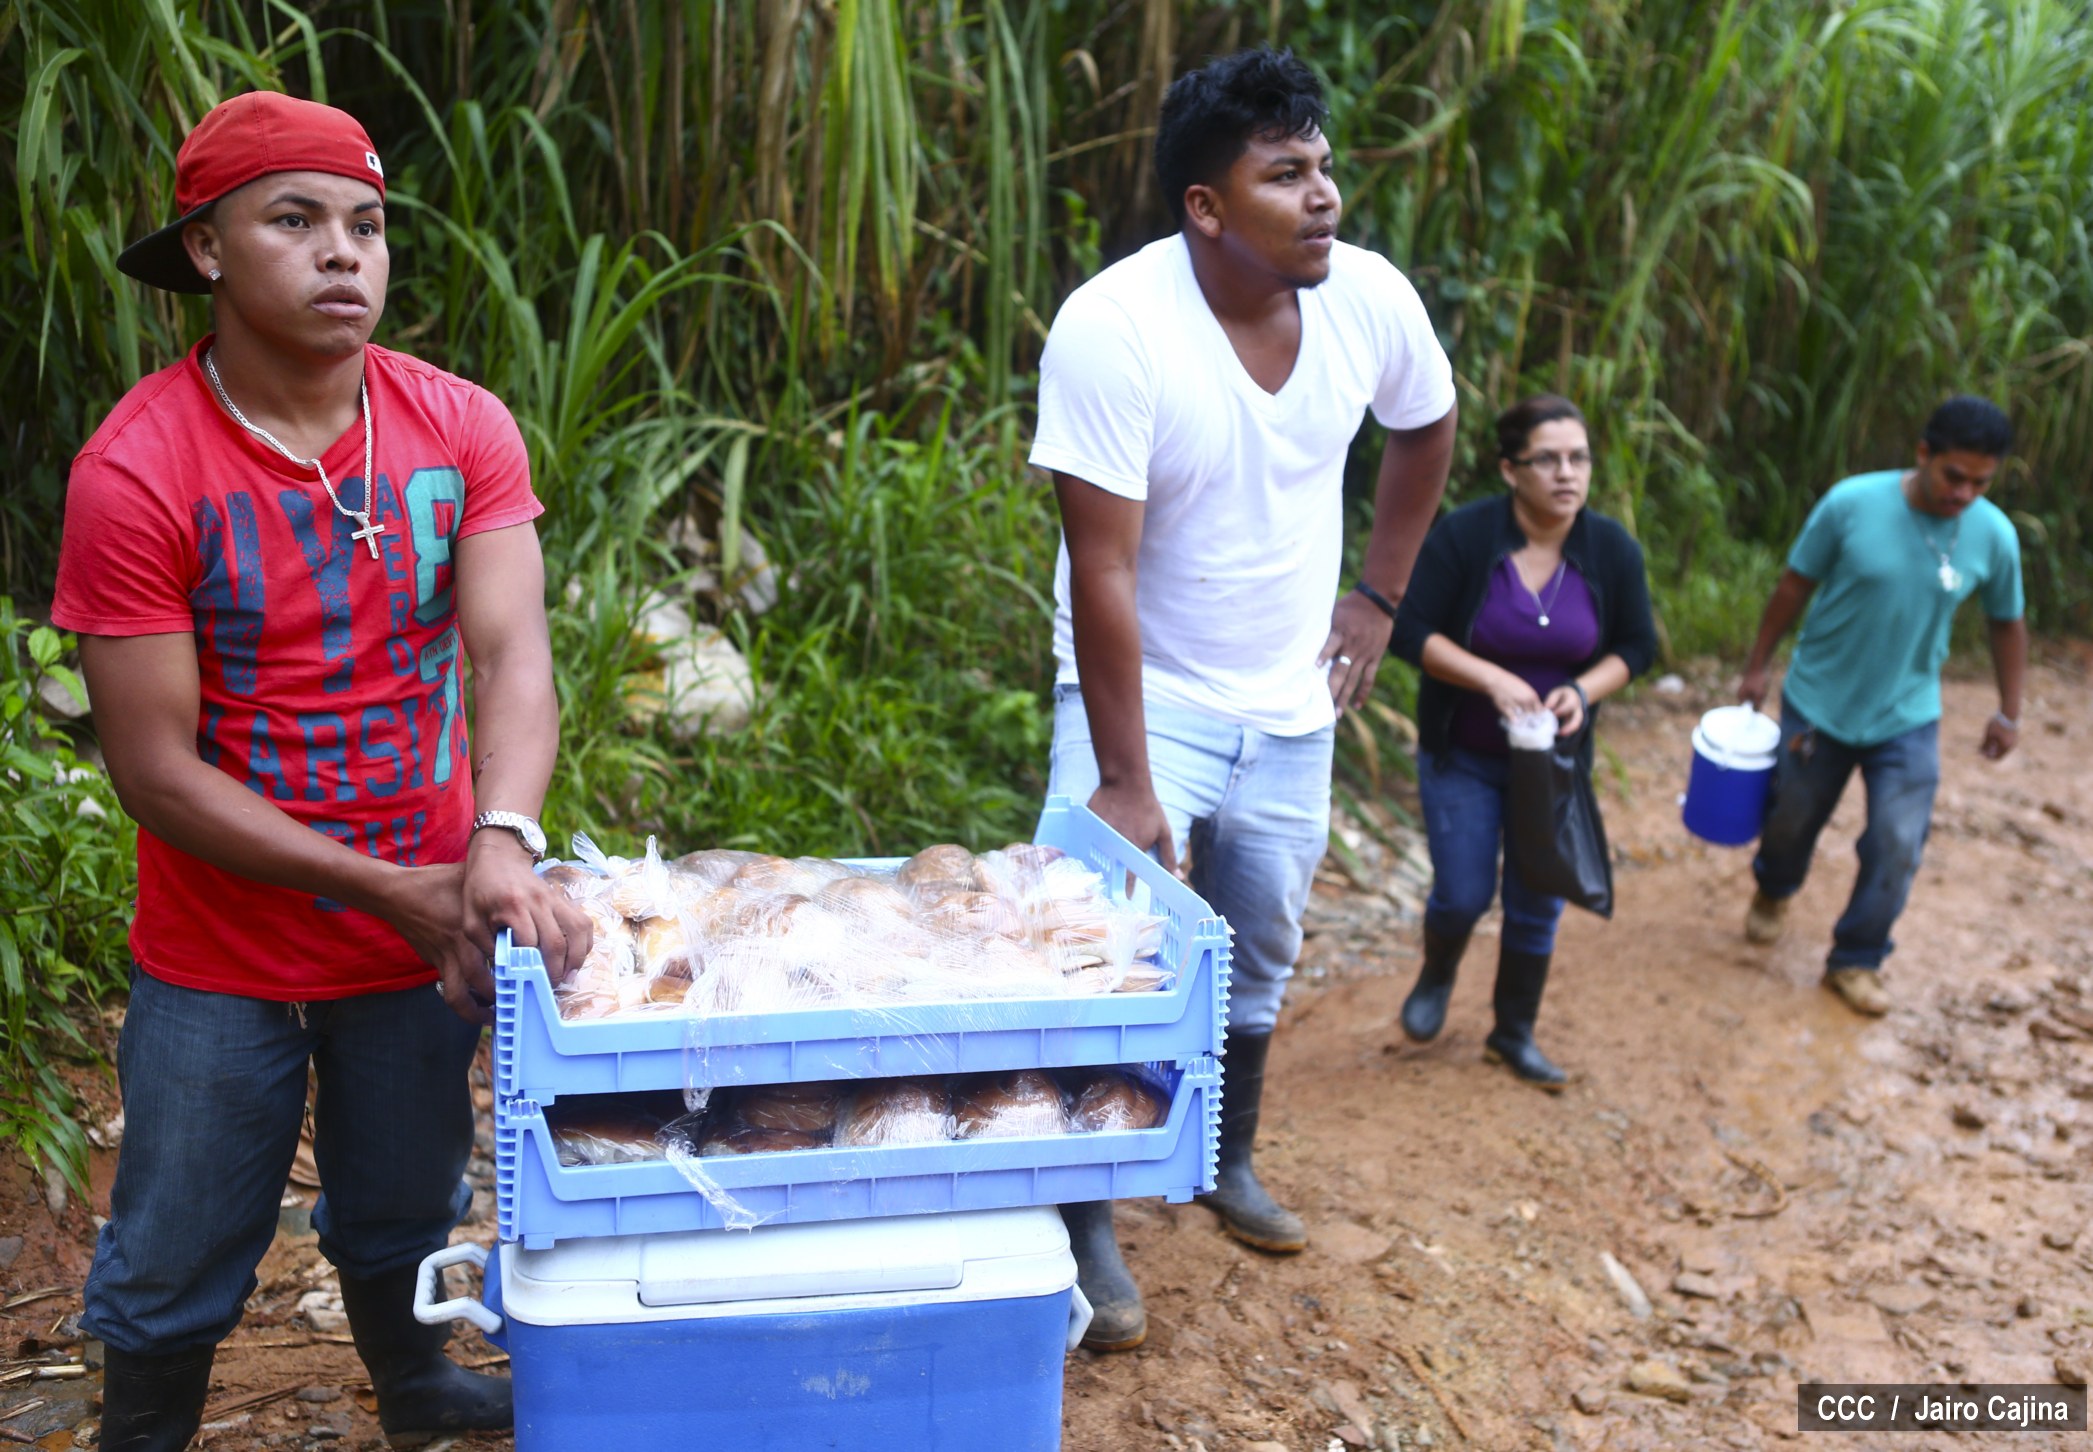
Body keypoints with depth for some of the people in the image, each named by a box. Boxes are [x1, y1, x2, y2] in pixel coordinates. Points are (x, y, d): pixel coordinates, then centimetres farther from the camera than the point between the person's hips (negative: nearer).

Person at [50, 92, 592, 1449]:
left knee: (404, 1216, 25)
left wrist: (502, 843, -36)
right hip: (222, 965, -3)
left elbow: (512, 653, -18)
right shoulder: (135, 470, -18)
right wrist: (395, 888, -21)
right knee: (175, 1269, 14)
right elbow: (156, 769, -18)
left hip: (424, 933, 3)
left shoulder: (461, 428, -8)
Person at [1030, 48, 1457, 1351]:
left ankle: (1231, 1165, 42)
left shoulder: (1373, 300, -13)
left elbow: (1426, 427, 11)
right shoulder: (1115, 327, -27)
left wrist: (1382, 595, 7)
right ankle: (1089, 1228, 5)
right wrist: (1125, 781, -25)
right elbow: (1102, 569, -26)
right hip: (1145, 697, -5)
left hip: (1290, 704, 5)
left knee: (1261, 953, 18)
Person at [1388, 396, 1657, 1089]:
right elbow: (1410, 630, -15)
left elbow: (1636, 645, 2)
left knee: (1538, 906, 9)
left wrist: (1584, 691, -17)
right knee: (1463, 895, 0)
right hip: (1463, 755, -2)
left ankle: (1514, 1034, 32)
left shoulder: (1613, 550, -8)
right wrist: (1492, 678, -26)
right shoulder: (1464, 534, -17)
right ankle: (1437, 976, 36)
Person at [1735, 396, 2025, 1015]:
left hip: (1907, 717, 1)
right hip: (1820, 701, -1)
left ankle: (1855, 961, 16)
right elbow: (1795, 585, -7)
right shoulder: (1851, 503, -20)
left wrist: (2009, 713, 9)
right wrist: (1759, 664, 0)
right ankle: (1773, 893, 49)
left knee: (1896, 847, -5)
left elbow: (2007, 624, 4)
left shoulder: (1994, 535, -12)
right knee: (1792, 819, 16)